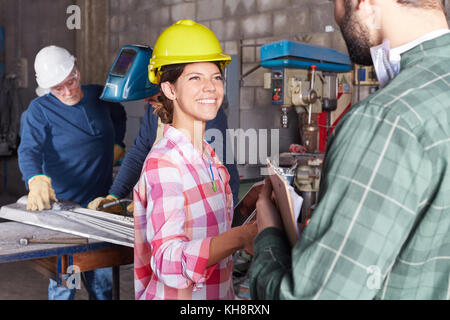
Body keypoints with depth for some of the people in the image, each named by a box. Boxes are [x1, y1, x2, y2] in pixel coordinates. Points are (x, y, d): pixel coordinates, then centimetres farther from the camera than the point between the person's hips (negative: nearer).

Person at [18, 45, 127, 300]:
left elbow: (119, 116, 28)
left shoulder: (100, 96, 5)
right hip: (61, 204, -4)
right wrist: (36, 181, -42)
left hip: (101, 201, 4)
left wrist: (117, 144, 15)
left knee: (102, 280, 12)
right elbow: (29, 150, -23)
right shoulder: (40, 110, -7)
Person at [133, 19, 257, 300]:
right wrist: (241, 236, -41)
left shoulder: (209, 156, 4)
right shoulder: (163, 163, -21)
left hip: (219, 292, 8)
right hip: (176, 296, -7)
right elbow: (170, 264, -30)